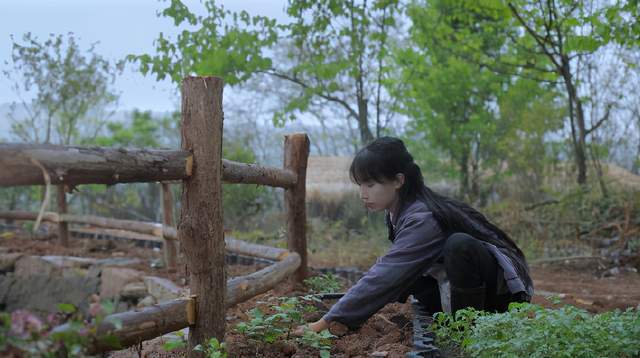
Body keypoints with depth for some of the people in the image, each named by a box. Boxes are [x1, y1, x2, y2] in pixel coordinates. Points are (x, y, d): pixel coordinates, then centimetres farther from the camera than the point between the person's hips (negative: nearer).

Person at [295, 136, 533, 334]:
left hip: (505, 289, -9)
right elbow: (393, 271, 4)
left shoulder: (422, 219, -29)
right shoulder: (400, 212, -2)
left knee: (459, 245, -34)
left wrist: (327, 322, -33)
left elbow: (384, 276, -34)